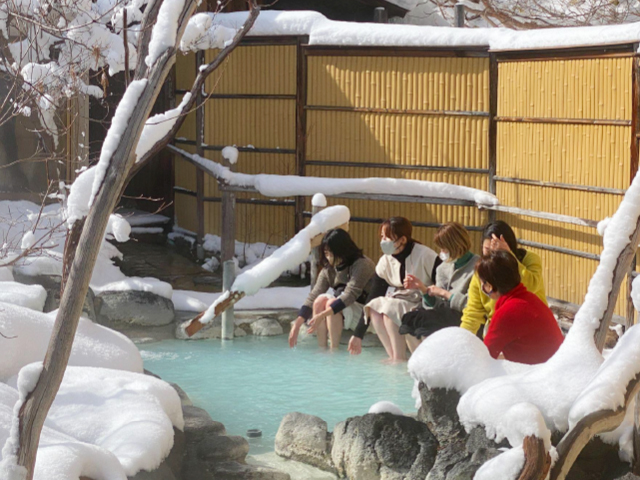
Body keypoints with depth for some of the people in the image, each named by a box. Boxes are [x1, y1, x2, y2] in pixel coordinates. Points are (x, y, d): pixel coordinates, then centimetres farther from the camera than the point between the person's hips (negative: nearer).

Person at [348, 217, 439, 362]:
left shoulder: (424, 256, -18)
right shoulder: (385, 262, -2)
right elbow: (373, 296, -1)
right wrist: (358, 335, -3)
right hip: (401, 302, 6)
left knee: (390, 309, -28)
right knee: (374, 306, -20)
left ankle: (400, 358, -19)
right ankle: (393, 357, -17)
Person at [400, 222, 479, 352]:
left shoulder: (476, 267, -11)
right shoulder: (444, 268, 12)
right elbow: (437, 304, 11)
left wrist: (444, 293, -12)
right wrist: (422, 288, -5)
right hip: (445, 314, 8)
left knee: (420, 318, -25)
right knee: (409, 318, -15)